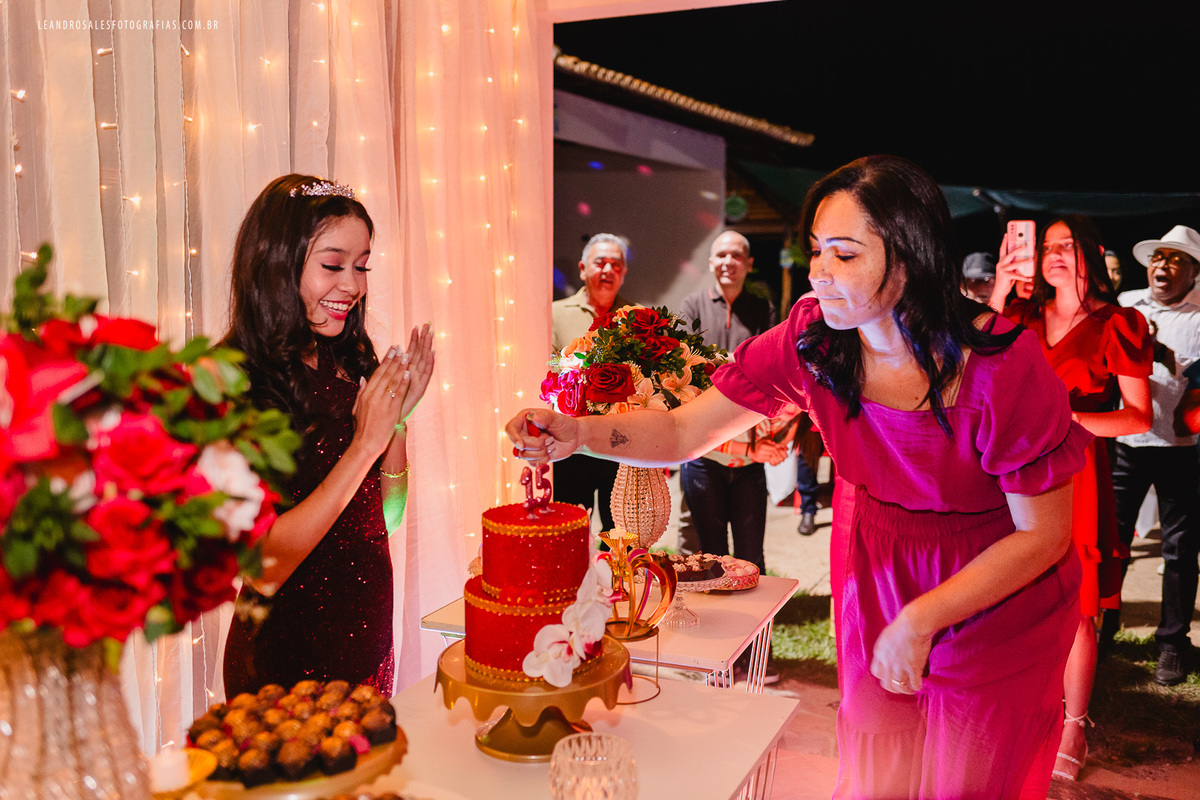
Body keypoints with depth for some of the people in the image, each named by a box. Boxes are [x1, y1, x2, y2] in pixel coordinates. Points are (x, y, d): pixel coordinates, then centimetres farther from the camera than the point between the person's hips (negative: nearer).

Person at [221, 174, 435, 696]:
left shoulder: (351, 367, 0)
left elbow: (385, 518, 6)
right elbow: (265, 566, -24)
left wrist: (398, 416, -8)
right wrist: (365, 443, -23)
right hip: (286, 658, -6)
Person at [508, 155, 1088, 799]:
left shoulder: (1002, 366, -27)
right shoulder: (812, 341, -16)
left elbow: (1044, 533, -18)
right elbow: (683, 432, -14)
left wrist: (920, 620, -22)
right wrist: (578, 433, -32)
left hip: (995, 606, -3)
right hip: (874, 580, 4)